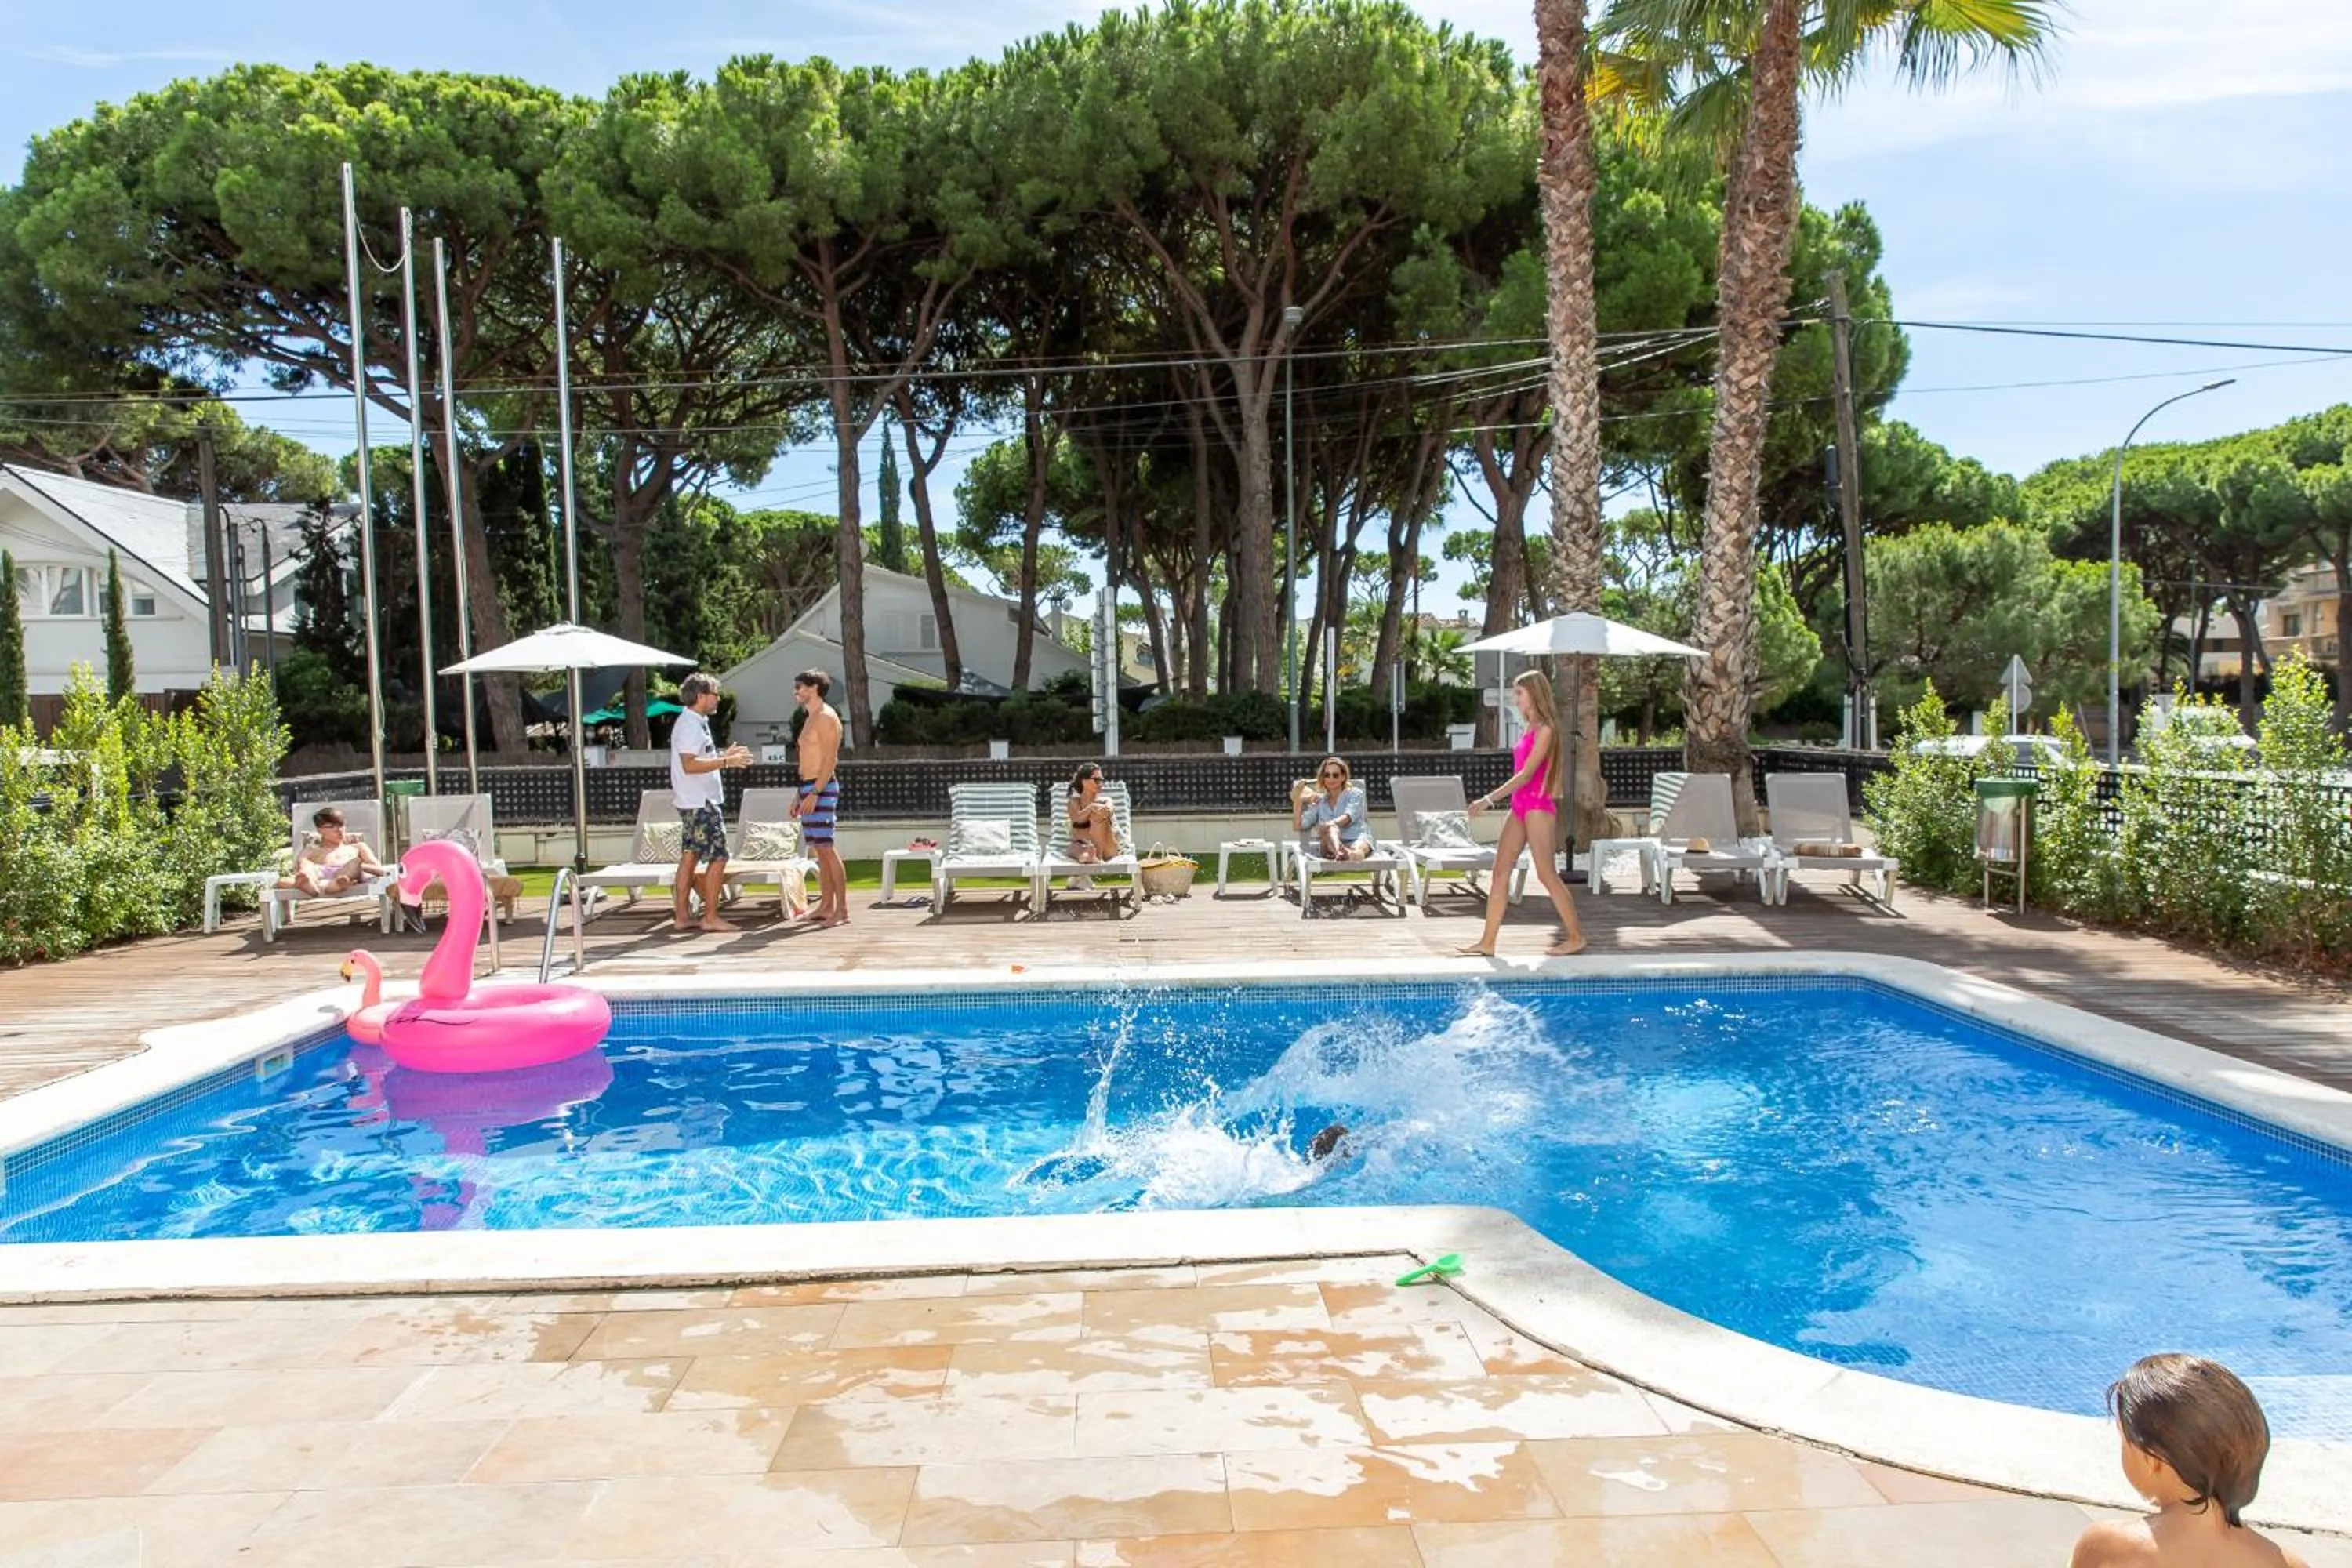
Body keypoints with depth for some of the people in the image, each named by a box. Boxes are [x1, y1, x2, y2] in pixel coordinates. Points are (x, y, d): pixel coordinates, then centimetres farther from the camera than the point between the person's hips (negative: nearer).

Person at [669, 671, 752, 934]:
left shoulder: (697, 722, 15)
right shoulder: (690, 725, -17)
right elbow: (689, 765, -25)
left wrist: (723, 756, 16)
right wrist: (726, 762, -24)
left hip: (698, 802, 10)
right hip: (700, 803, -10)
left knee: (690, 857, 11)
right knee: (718, 857, -7)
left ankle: (682, 915, 14)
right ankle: (711, 917, -4)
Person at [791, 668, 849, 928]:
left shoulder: (826, 717, -10)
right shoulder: (811, 719, 20)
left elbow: (830, 760, -18)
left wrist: (814, 793, -23)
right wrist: (800, 796, 21)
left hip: (822, 789, -10)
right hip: (809, 789, 10)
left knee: (826, 848, -12)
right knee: (818, 850, 9)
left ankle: (842, 910, -12)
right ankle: (826, 906, 12)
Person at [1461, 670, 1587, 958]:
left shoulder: (1545, 730, -12)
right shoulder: (1530, 729, 14)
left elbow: (1526, 774, -18)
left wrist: (1490, 799, -21)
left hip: (1538, 807, -9)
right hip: (1520, 807, 9)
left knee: (1546, 874, -3)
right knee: (1500, 871, 4)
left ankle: (1576, 937, 11)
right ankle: (1487, 943, 5)